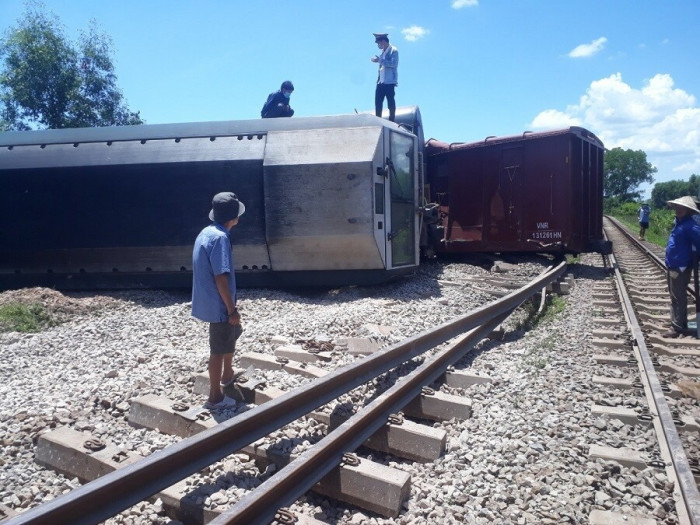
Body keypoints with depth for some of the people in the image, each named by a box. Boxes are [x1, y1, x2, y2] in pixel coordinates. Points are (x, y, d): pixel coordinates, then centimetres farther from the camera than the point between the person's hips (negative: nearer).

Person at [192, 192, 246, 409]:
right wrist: (232, 309, -19)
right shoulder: (220, 237, -22)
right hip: (218, 304, -10)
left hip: (210, 300, 10)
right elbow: (221, 277, -25)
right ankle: (215, 398, 15)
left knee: (234, 333, 28)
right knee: (218, 349, 2)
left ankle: (227, 376, 44)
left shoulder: (207, 232, 8)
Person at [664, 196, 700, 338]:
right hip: (673, 267, 10)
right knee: (675, 297, 18)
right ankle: (679, 323, 30)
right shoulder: (678, 222, 8)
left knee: (678, 298, -2)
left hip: (680, 269, -10)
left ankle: (678, 328, 5)